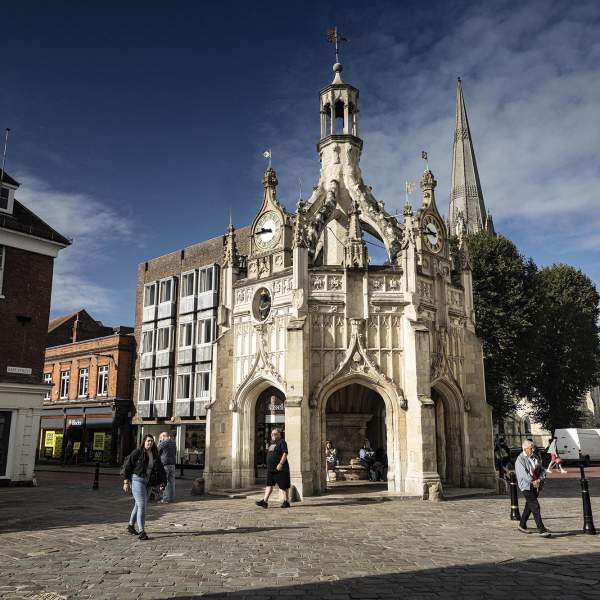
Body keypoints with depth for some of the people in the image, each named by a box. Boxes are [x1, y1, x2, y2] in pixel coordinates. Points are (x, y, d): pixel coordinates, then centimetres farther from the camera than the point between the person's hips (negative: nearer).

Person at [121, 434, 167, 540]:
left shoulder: (155, 455, 8)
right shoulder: (137, 452, -8)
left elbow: (160, 470, 11)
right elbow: (127, 466, -7)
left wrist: (162, 482, -1)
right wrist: (126, 482, -11)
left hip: (147, 482, 7)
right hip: (137, 480, -7)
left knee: (141, 505, 17)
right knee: (141, 505, -12)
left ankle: (131, 525, 37)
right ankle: (142, 531, -10)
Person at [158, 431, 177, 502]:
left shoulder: (162, 443, -10)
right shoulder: (173, 442, 12)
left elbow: (158, 452, 3)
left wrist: (159, 442, 9)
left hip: (165, 464, -6)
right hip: (172, 464, 6)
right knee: (171, 481, 9)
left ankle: (166, 498, -2)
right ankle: (171, 497, 12)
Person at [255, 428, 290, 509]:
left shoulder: (282, 442, -8)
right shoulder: (271, 443, 18)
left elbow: (285, 453, -18)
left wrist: (281, 464, -25)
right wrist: (269, 466, 23)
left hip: (280, 469, -8)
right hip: (270, 469, 8)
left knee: (284, 486, 1)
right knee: (269, 485, 2)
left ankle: (286, 501, 9)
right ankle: (265, 501, -1)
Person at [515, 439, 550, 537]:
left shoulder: (535, 458, 12)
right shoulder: (520, 460, -10)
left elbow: (542, 470, 9)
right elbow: (524, 474, -19)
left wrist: (540, 479, -10)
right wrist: (533, 482, -24)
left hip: (536, 486, 7)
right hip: (526, 486, -7)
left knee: (529, 506, 15)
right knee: (535, 506, -13)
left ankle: (522, 525, 29)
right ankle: (541, 529, -12)